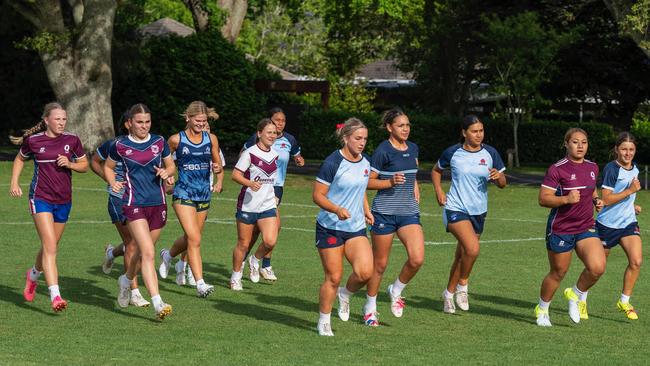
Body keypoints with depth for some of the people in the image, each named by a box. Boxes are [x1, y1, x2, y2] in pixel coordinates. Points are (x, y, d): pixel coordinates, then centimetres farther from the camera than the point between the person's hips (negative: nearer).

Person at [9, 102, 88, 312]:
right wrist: (14, 182, 5)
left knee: (50, 247, 16)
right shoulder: (33, 141, -4)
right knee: (50, 247, -17)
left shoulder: (72, 140, 0)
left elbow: (84, 166, 10)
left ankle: (33, 275, 47)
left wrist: (70, 164, -10)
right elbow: (20, 159, 15)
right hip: (40, 198, -4)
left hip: (63, 200, 4)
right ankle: (55, 296, -23)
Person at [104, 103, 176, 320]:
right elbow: (108, 167, 15)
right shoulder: (120, 145, -1)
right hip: (134, 205, -4)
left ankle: (126, 280, 46)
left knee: (143, 251, 15)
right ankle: (157, 303, -22)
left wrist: (166, 172, -5)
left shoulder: (159, 142, 5)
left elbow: (171, 166, 17)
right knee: (148, 253, -16)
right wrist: (113, 183, -4)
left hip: (158, 204, 4)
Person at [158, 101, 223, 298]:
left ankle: (168, 255, 49)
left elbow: (217, 164, 12)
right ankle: (200, 284, -16)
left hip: (204, 194, 5)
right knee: (195, 239, -16)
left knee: (190, 238, 17)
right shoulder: (176, 140, -5)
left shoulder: (211, 139, 4)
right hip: (183, 194, -5)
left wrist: (217, 168, -10)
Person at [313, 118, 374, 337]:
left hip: (356, 228, 5)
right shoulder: (333, 163, -13)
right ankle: (324, 323, 16)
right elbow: (317, 195, -12)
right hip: (330, 228, -5)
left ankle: (346, 294, 18)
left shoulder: (365, 163, 7)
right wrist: (337, 210, -27)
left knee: (365, 272, -14)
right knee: (333, 278, -2)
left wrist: (366, 211, 11)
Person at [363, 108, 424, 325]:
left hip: (409, 213, 5)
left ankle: (396, 291, 13)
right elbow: (368, 182, -8)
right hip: (385, 213, -5)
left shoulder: (413, 149, 9)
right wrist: (391, 182, -21)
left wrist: (415, 188, 13)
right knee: (380, 264, 5)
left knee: (417, 259, -14)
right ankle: (370, 307, 23)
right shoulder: (383, 151, -10)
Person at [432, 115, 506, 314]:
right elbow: (436, 171, 13)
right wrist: (439, 191, -1)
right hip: (456, 208, -4)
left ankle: (449, 293, 30)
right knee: (473, 248, -25)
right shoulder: (452, 153, -5)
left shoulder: (490, 153, 0)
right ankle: (462, 285, -3)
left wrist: (498, 177, -18)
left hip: (478, 211, 4)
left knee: (462, 256, 12)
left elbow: (502, 183, 4)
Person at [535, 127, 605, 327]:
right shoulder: (557, 169, -12)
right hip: (560, 229, -4)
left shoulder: (593, 168, 7)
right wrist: (566, 199, -30)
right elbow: (543, 199, -15)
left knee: (597, 267, -17)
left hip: (586, 228, 4)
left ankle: (577, 294, 12)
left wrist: (597, 200, 5)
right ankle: (542, 310, 33)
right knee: (558, 273, 7)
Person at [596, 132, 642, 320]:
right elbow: (606, 199, -22)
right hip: (608, 224, -6)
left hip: (628, 222, 6)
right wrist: (630, 191, -24)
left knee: (636, 261, -13)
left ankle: (624, 301, 0)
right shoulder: (611, 169, -16)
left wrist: (632, 205, 12)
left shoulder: (634, 169, 8)